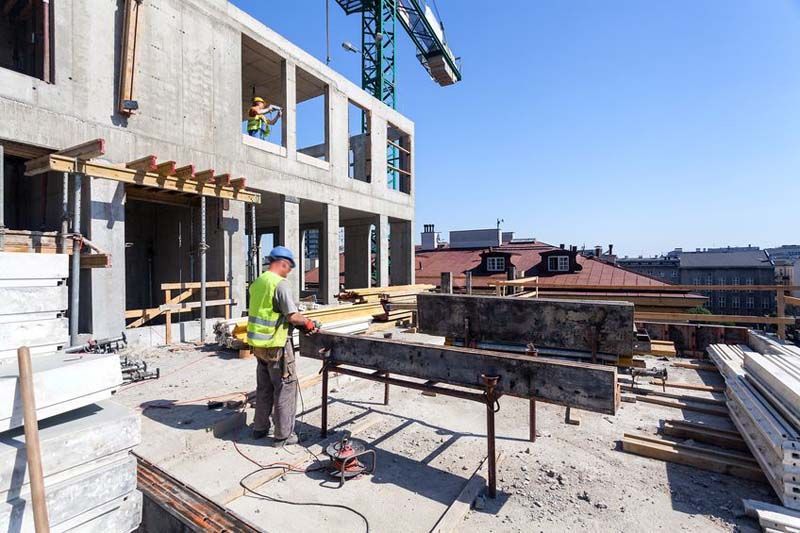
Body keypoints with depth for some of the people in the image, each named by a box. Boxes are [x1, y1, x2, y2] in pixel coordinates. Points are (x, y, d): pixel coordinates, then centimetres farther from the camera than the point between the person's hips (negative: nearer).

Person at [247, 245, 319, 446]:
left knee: (264, 388, 21)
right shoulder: (281, 284, -18)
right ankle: (283, 435, 14)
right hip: (276, 345, -8)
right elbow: (292, 316, -22)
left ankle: (260, 428, 34)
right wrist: (307, 323, -3)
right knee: (286, 388, 5)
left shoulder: (257, 282, 7)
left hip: (259, 344, 8)